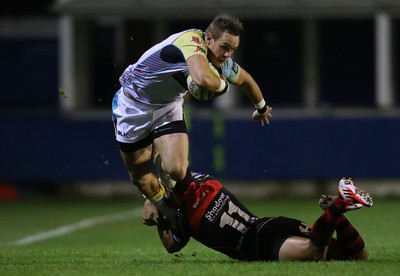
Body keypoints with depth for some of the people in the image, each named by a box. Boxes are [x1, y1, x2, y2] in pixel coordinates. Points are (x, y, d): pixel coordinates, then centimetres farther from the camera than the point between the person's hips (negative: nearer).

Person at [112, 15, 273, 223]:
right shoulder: (192, 41, -34)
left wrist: (261, 108, 31)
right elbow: (203, 79, -54)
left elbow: (246, 80, 14)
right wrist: (223, 85, -31)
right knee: (140, 178, 5)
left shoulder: (222, 63, -10)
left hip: (168, 108, 4)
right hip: (133, 104, -4)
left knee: (177, 170, -18)